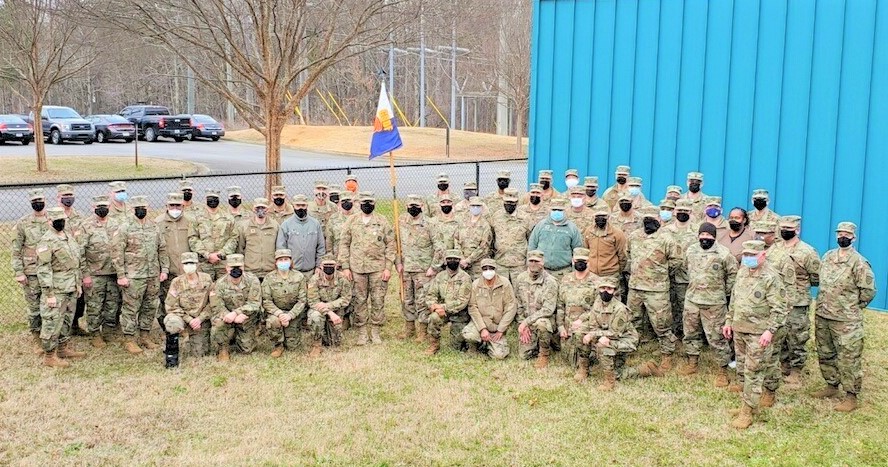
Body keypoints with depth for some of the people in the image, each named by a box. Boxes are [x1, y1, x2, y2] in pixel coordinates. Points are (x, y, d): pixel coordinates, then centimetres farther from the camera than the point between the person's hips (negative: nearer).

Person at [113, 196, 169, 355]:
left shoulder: (154, 227, 10)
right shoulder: (124, 228, -7)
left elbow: (162, 249, 15)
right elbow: (117, 253, -9)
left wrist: (164, 269, 7)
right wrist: (121, 275, -12)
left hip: (153, 276, 6)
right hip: (133, 277, -5)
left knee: (151, 307, 11)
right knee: (131, 309, 0)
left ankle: (144, 337, 24)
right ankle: (129, 340, 9)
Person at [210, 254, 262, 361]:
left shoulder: (252, 280, -12)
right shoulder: (220, 284, -11)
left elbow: (254, 304, -17)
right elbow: (216, 307, -16)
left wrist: (235, 313, -32)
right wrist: (236, 317, -31)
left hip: (246, 321, 1)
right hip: (227, 317, -1)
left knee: (247, 349, -6)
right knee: (218, 324, -33)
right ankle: (223, 349, -4)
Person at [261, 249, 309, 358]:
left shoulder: (299, 277, -7)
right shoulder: (269, 278, -7)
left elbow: (302, 300, -9)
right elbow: (266, 301, -10)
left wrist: (290, 315, -22)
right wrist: (280, 314, -25)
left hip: (294, 312, 0)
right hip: (275, 311, 0)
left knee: (292, 346, -7)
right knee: (272, 321, -36)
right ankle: (278, 346, -9)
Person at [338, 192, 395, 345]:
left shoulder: (383, 222, 3)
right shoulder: (351, 222, 4)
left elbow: (390, 245, 2)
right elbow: (344, 245, 5)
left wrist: (388, 268, -5)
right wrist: (345, 267, -2)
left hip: (378, 268, 0)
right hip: (357, 268, 1)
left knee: (378, 300, 3)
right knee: (360, 300, 5)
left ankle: (375, 331, 14)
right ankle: (361, 332, 13)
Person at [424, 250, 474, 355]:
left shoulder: (465, 278, -12)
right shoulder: (440, 276, 3)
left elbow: (462, 301, -19)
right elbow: (430, 294, 2)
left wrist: (444, 307, -25)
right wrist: (433, 305, -20)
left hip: (459, 314, -3)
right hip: (442, 311, 3)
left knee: (457, 346, -2)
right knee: (434, 317, -32)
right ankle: (434, 345, -12)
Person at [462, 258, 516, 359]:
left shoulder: (505, 283, -6)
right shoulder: (476, 285, -3)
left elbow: (511, 307, -7)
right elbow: (473, 307, -7)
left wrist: (500, 330, -11)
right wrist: (482, 329, -18)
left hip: (498, 326, -1)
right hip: (481, 322, 1)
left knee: (498, 355, -19)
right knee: (468, 334, -31)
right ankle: (483, 343, 5)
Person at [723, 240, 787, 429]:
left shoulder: (771, 278, -16)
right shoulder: (742, 272, 8)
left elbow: (779, 308, -17)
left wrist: (770, 330, -23)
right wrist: (729, 321, 17)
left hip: (758, 333, -8)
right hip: (739, 330, 8)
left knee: (753, 372, -2)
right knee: (741, 370, 16)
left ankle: (747, 412, 3)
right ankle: (747, 404, 29)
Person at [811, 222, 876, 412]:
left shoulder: (859, 262, -12)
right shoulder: (827, 257, 8)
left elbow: (868, 290, -10)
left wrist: (853, 308, -2)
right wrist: (825, 303, 15)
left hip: (846, 320, -7)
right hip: (822, 316, 7)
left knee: (848, 359, -3)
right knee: (825, 354, 17)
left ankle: (851, 397, 5)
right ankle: (832, 386, 33)